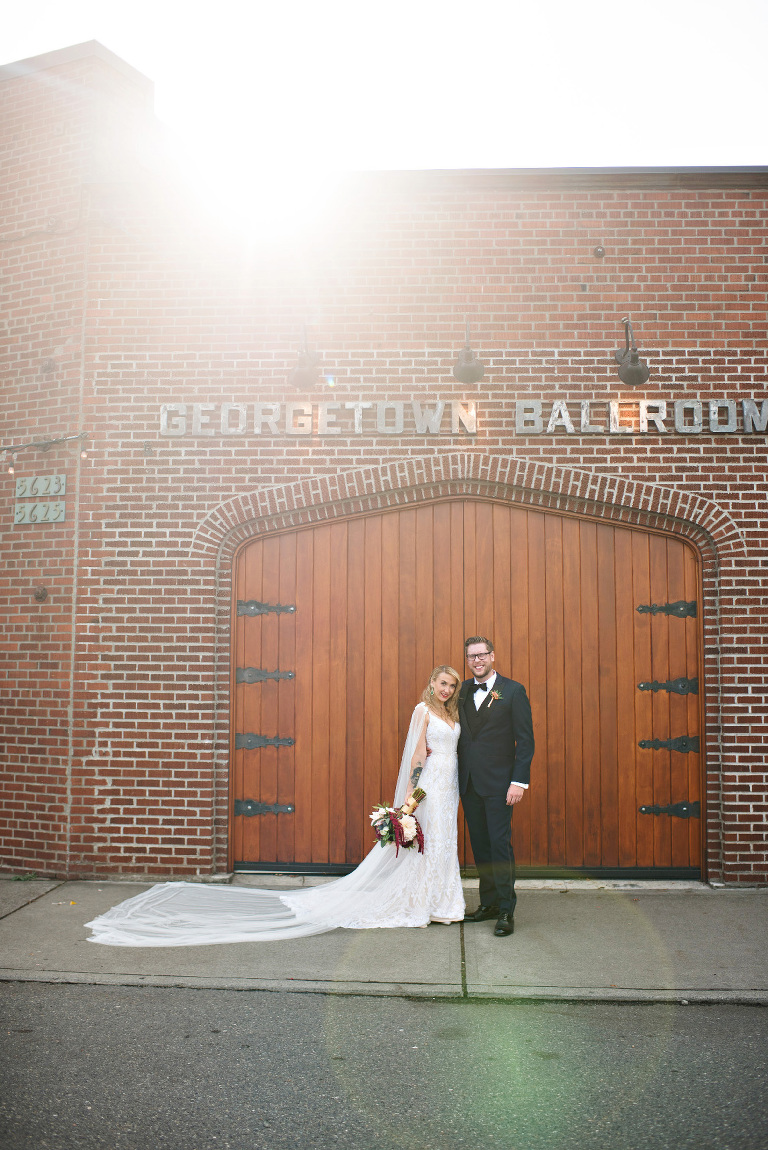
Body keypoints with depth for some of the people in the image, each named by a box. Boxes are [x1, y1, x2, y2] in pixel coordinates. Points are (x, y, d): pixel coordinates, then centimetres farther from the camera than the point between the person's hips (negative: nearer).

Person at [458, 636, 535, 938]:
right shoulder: (462, 691, 10)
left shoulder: (513, 691, -4)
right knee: (480, 845, 12)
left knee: (500, 844, -4)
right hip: (468, 782, 5)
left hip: (498, 782, -5)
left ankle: (506, 911, 6)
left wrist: (519, 781, -13)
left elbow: (525, 740, -6)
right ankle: (488, 903, 24)